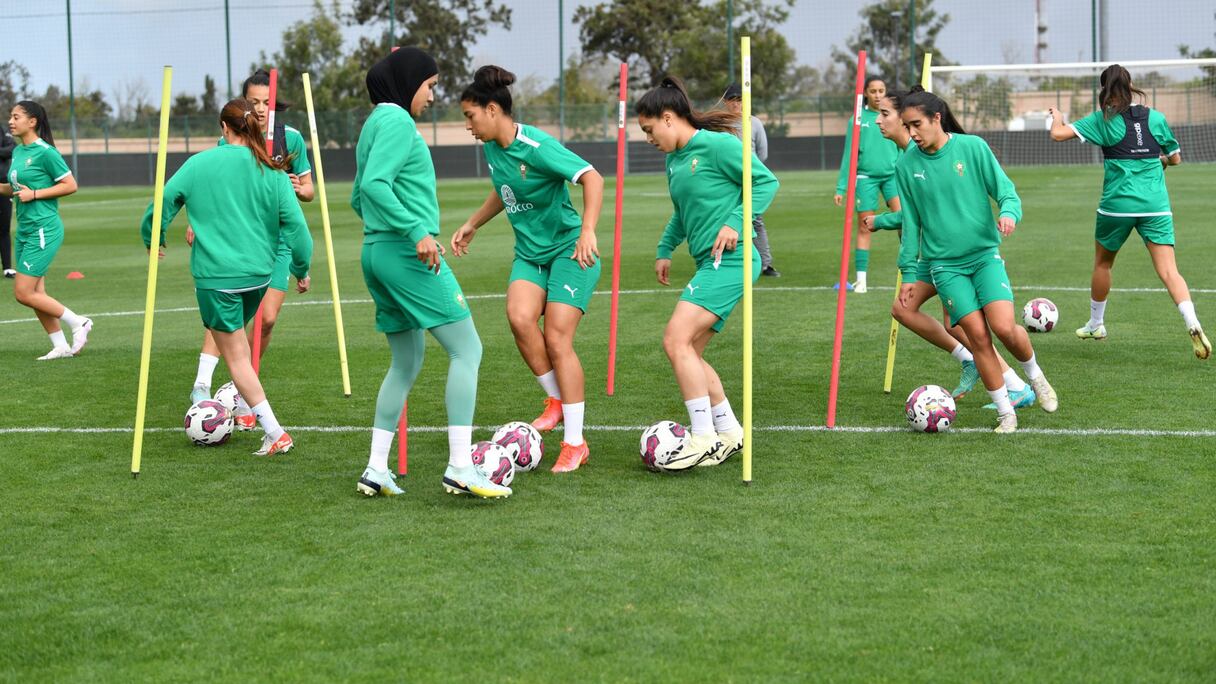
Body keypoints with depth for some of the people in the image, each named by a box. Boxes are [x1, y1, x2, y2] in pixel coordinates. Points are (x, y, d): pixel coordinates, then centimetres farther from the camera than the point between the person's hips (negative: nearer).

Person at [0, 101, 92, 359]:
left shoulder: (45, 152, -13)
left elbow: (70, 185, -13)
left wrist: (34, 194, -18)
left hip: (44, 229, -9)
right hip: (25, 230, 9)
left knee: (23, 293, -10)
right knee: (35, 294, 9)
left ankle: (78, 322, 3)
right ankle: (61, 346, 17)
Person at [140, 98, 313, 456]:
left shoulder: (199, 164, -4)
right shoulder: (271, 171, -1)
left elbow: (163, 202, 2)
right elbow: (295, 223, -3)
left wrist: (153, 239, 21)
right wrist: (301, 269, 10)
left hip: (216, 275, -4)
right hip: (258, 273, 4)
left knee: (236, 355, 2)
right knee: (236, 338, 28)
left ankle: (275, 434, -5)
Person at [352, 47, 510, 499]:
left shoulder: (377, 122, 19)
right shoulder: (397, 121, -10)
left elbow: (358, 198, 24)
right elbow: (374, 184, -23)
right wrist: (416, 232, -24)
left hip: (377, 254, 10)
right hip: (407, 254, -10)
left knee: (407, 363, 15)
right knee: (466, 349, -7)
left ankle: (377, 470, 13)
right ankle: (460, 467, -12)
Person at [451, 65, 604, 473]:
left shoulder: (535, 146, -21)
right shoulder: (491, 147, 4)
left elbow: (592, 179, -29)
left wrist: (587, 231, -40)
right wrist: (472, 225, 24)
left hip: (569, 250, -6)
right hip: (529, 253, 6)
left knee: (557, 338, -11)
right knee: (519, 317, -20)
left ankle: (575, 443, -2)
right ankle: (556, 400, 2)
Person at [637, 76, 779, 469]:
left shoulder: (717, 145, -11)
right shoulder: (674, 158, 16)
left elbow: (766, 181, -10)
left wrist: (735, 223, -17)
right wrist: (665, 250, 21)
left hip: (729, 260, -10)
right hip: (709, 265, 10)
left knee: (676, 341, -17)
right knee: (689, 354, 10)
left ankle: (704, 439, -13)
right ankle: (729, 434, 19)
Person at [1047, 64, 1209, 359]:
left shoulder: (1103, 119, -2)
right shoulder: (1156, 118, 6)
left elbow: (1058, 134, -6)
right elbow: (1175, 158, 15)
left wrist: (1057, 117, 16)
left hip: (1117, 204, -1)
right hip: (1156, 204, 1)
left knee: (1103, 263, 22)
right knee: (1168, 270, -5)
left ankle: (1096, 324, 36)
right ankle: (1193, 324, -26)